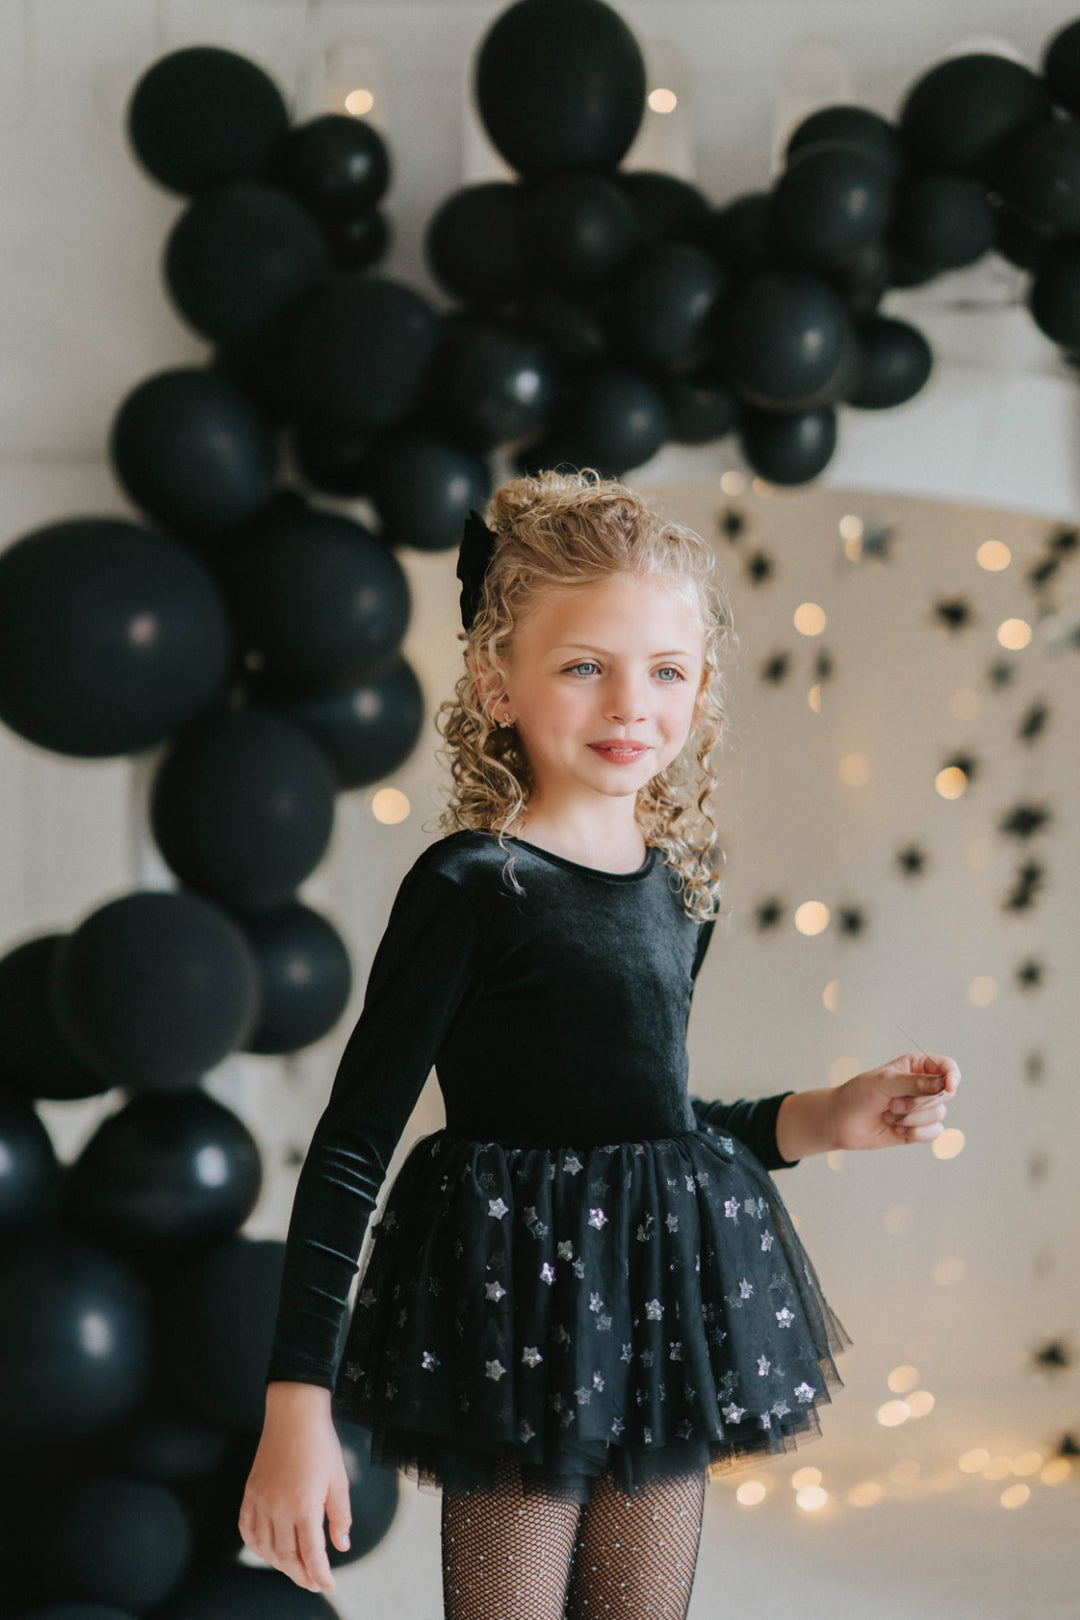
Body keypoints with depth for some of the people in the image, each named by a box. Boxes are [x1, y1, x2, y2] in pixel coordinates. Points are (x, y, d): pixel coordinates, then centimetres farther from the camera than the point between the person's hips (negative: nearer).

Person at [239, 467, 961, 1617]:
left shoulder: (681, 887, 6)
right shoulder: (469, 887, -13)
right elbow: (349, 1149, -13)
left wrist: (825, 1120, 11)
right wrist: (297, 1407, -16)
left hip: (667, 1311, 6)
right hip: (519, 1310, -6)